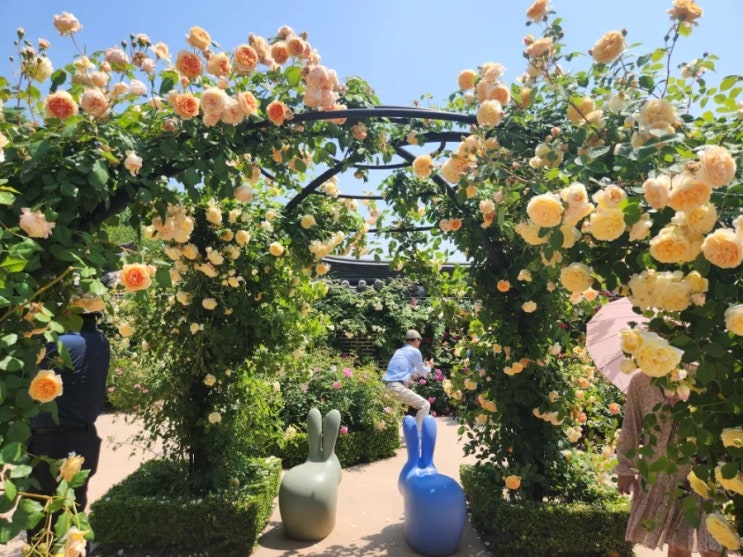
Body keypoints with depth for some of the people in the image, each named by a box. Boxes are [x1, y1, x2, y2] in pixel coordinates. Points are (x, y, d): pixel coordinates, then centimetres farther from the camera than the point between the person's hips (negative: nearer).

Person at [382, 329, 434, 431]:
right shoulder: (414, 351, 2)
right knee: (425, 405, 1)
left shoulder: (399, 351, 24)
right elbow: (423, 373, 12)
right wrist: (429, 367, 33)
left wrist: (424, 366, 49)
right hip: (397, 387, -8)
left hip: (386, 387, 8)